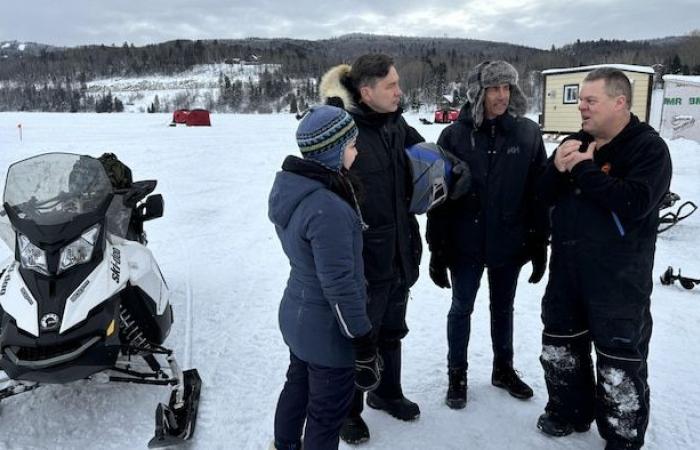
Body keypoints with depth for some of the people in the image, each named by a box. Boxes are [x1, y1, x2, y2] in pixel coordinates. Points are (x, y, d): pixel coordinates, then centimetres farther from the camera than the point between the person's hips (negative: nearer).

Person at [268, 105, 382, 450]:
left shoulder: (291, 187, -1)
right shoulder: (328, 209, -31)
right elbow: (339, 285, -28)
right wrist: (363, 343, -18)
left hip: (297, 316, 9)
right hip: (327, 331, -9)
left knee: (297, 387, 29)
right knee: (327, 412, 12)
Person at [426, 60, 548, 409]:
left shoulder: (528, 133, -4)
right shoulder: (455, 135, -8)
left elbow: (538, 192, 0)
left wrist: (539, 244, -1)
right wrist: (437, 247, -8)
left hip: (509, 242, 2)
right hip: (466, 243, -1)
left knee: (503, 308, 19)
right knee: (461, 309, 12)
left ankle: (503, 368, 39)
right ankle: (457, 374, 30)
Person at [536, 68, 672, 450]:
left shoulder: (649, 147, -10)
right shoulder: (575, 142, 9)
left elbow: (635, 202, -26)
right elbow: (545, 196, 6)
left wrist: (585, 169, -21)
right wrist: (557, 168, -13)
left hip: (619, 277, -6)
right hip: (567, 268, 7)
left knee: (620, 360, 4)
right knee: (561, 345, 18)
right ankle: (570, 411, 39)